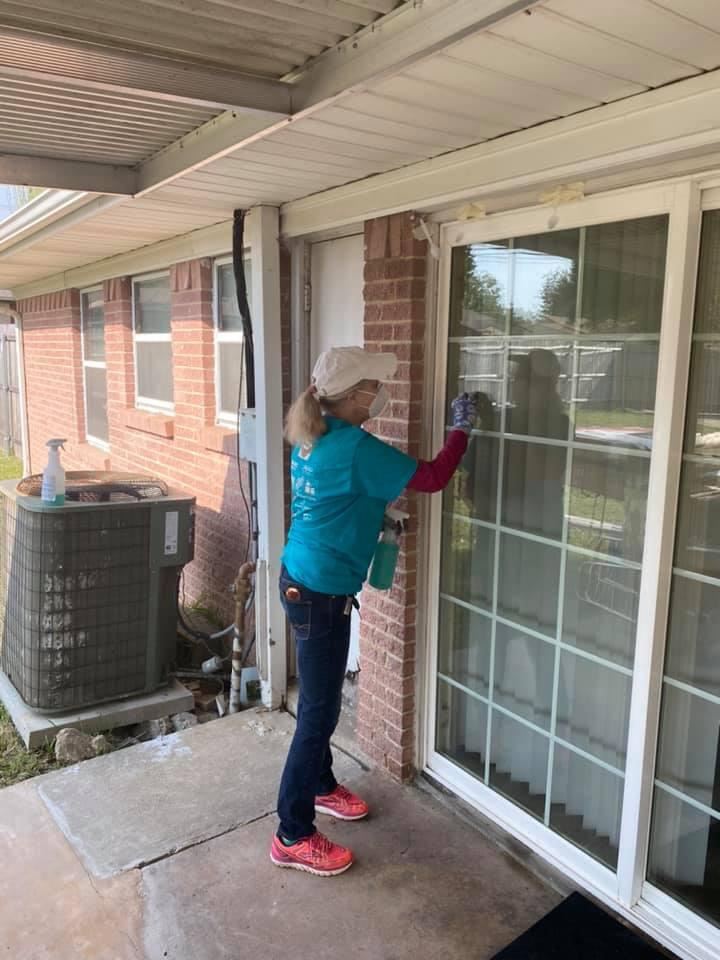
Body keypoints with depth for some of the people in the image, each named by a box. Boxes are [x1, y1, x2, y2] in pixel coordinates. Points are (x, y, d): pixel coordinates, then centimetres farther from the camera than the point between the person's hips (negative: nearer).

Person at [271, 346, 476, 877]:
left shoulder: (315, 439, 6)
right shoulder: (355, 448, -22)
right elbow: (432, 478, -18)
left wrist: (378, 505, 9)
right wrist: (461, 428, -6)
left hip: (303, 581, 10)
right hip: (321, 593, -10)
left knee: (319, 700, 24)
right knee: (319, 710, 1)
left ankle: (321, 785, 44)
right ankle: (293, 837, 15)